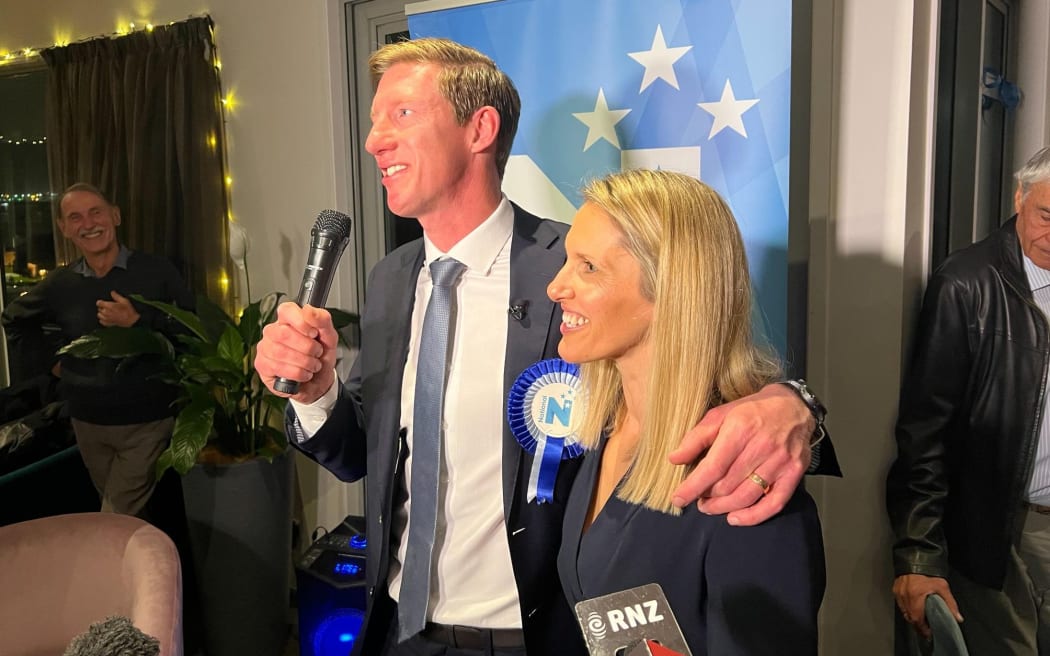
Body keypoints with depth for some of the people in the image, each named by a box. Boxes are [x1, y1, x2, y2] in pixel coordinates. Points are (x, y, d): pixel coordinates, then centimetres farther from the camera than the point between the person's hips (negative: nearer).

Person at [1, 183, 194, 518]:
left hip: (148, 421, -4)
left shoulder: (156, 271, -9)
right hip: (88, 423, 4)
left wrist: (138, 321, -22)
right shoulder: (59, 284, 2)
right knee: (131, 519, 19)